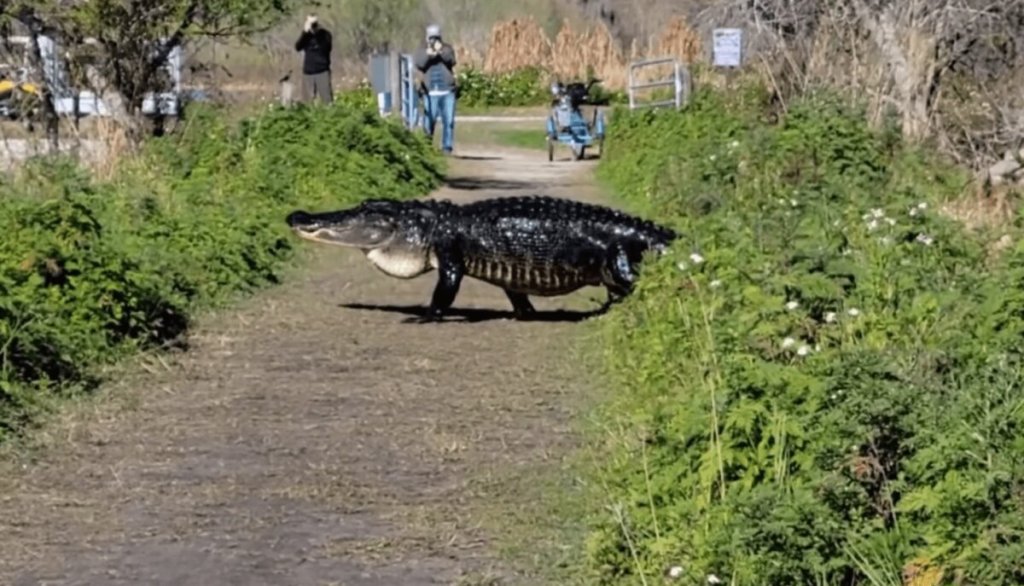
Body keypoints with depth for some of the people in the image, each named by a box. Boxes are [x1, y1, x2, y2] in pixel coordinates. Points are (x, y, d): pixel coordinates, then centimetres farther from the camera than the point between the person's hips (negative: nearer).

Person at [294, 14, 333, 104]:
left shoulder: (325, 34, 1)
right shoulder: (305, 35, 9)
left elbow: (326, 48, -15)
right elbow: (298, 47, -6)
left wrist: (317, 33, -20)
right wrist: (305, 33, -17)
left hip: (323, 71, -3)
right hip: (308, 72, 3)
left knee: (327, 99, -8)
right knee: (309, 100, -1)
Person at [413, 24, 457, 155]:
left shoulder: (447, 49, 11)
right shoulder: (421, 50, 11)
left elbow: (451, 61, -9)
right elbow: (419, 64, -8)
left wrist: (441, 51, -24)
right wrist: (428, 55, -25)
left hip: (448, 91, 1)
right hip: (431, 93, -1)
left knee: (448, 121, -2)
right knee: (429, 121, -4)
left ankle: (447, 147, 4)